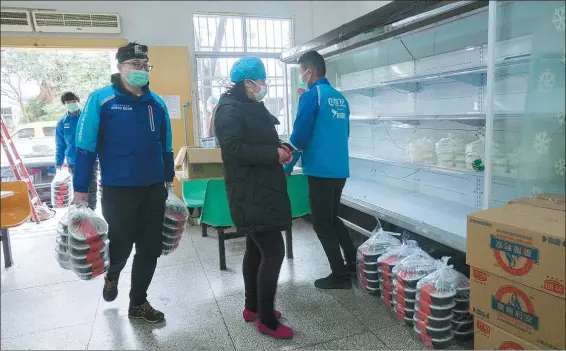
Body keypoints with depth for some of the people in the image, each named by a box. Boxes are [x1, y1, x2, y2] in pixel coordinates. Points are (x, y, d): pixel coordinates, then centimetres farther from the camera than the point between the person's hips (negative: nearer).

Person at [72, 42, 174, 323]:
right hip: (118, 189, -4)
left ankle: (138, 303, 29)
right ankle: (112, 275, 46)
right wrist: (80, 189, -9)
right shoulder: (100, 99, -7)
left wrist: (169, 179, 16)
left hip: (154, 189, 4)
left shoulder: (157, 103, 6)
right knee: (120, 244, 9)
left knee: (150, 248, 9)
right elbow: (85, 147, -7)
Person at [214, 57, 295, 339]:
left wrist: (280, 148, 5)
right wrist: (274, 154, -19)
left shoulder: (253, 107, 17)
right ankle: (266, 320, 5)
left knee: (256, 250, 17)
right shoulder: (229, 109, -13)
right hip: (249, 193, -10)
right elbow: (234, 149, -24)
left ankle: (253, 307, 31)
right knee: (274, 252, -9)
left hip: (260, 189, 10)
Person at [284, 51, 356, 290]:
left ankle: (339, 275, 12)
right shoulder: (340, 98, 11)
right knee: (332, 218, 22)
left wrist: (287, 167, -3)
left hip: (320, 170, -7)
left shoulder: (311, 95, -10)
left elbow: (300, 136, -13)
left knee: (322, 224, 5)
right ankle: (353, 261, 26)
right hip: (340, 169, 8)